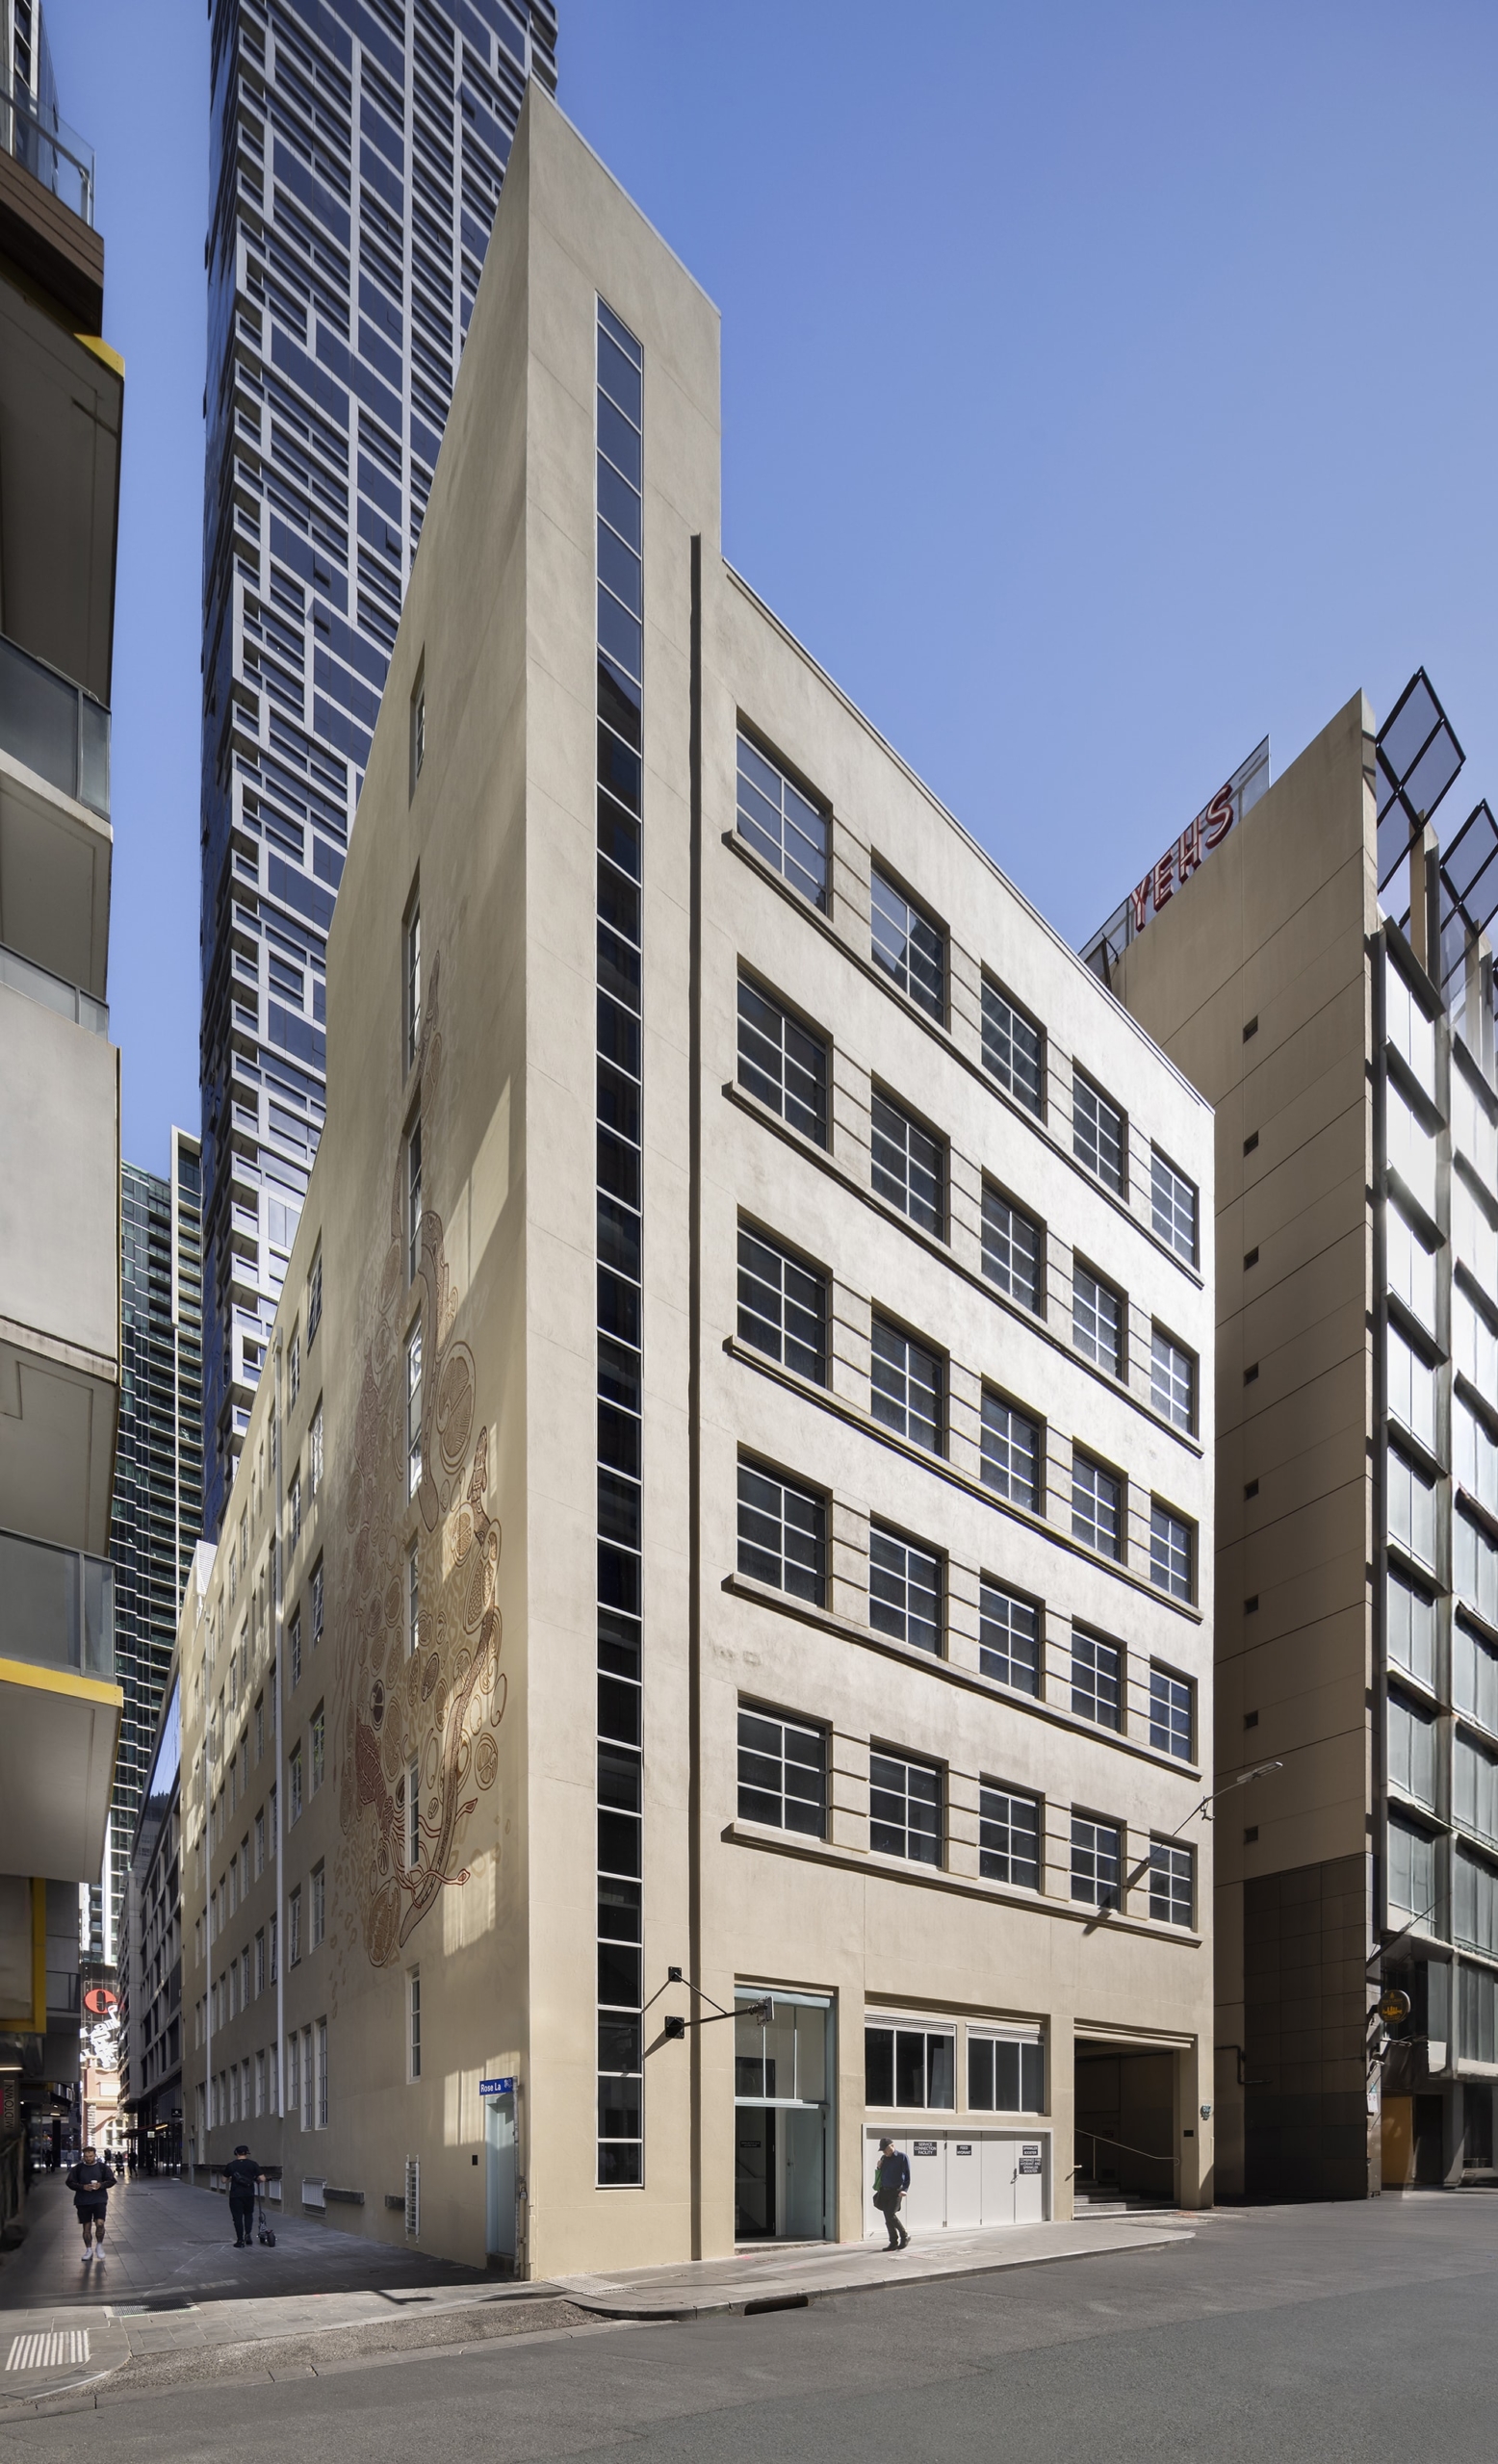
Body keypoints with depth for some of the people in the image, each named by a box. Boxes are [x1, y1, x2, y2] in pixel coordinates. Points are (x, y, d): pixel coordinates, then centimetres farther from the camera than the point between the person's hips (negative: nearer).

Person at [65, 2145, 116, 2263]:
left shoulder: (103, 2167, 2)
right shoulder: (78, 2168, 2)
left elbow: (111, 2180, 4)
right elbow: (70, 2182, 0)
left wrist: (101, 2185, -16)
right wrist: (83, 2187, -16)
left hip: (99, 2200, -1)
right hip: (83, 2201, 1)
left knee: (100, 2223, -14)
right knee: (86, 2226, 7)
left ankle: (99, 2245, 9)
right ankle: (89, 2250, 22)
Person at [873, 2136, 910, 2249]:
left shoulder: (902, 2158, -3)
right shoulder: (884, 2159, 13)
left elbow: (907, 2175, -6)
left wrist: (904, 2189, -17)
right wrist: (878, 2168, 2)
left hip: (896, 2192, -6)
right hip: (884, 2191, 6)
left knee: (891, 2215, -14)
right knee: (887, 2218, 4)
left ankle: (905, 2236, 3)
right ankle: (894, 2242, 10)